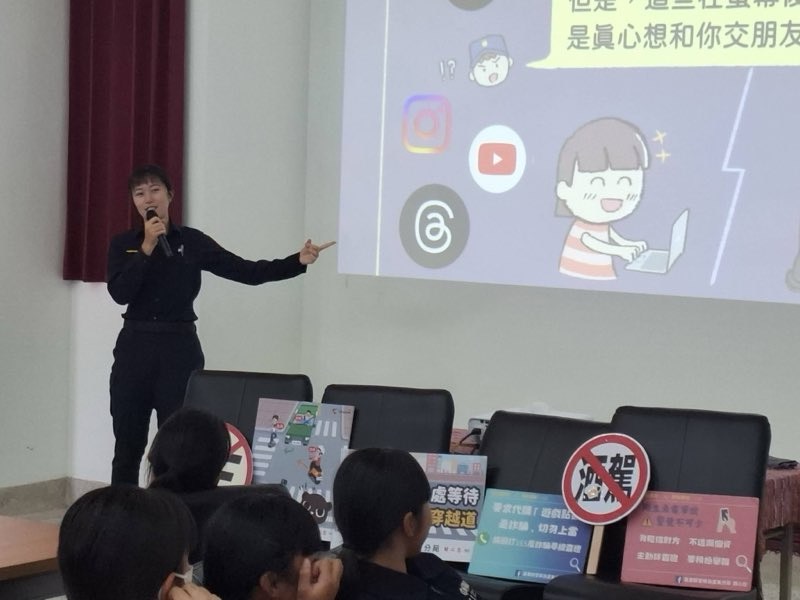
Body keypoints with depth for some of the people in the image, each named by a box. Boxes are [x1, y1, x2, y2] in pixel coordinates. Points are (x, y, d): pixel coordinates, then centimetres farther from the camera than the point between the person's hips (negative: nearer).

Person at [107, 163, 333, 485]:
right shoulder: (123, 244, 5)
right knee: (127, 446, 6)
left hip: (180, 348, -1)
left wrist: (297, 262, -12)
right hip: (134, 347, 1)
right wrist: (147, 247, -15)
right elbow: (119, 293, -10)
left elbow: (247, 271, -1)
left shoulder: (192, 241, 2)